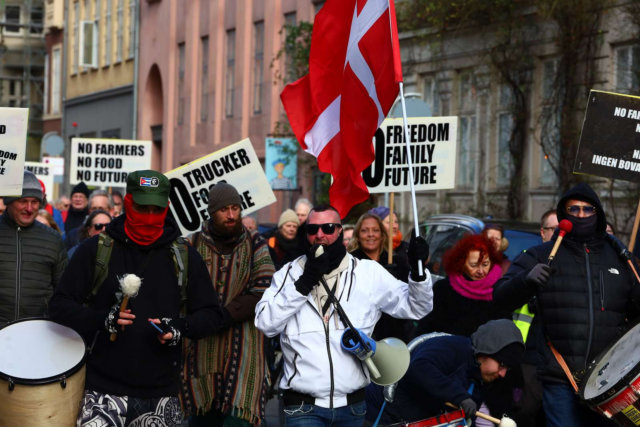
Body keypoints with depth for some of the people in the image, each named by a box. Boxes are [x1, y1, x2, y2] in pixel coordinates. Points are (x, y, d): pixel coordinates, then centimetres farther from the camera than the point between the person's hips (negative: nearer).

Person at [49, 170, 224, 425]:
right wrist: (101, 319, -18)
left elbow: (212, 314, 10)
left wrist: (181, 327, -12)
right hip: (103, 391, -2)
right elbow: (60, 306, 1)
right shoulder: (96, 249, 1)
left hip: (161, 394, 2)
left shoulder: (184, 256, 6)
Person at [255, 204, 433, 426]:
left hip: (352, 405, 2)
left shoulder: (369, 273, 2)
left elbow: (414, 307, 5)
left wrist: (418, 271, -13)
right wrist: (304, 283, -18)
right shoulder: (290, 273, 1)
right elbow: (266, 323, -11)